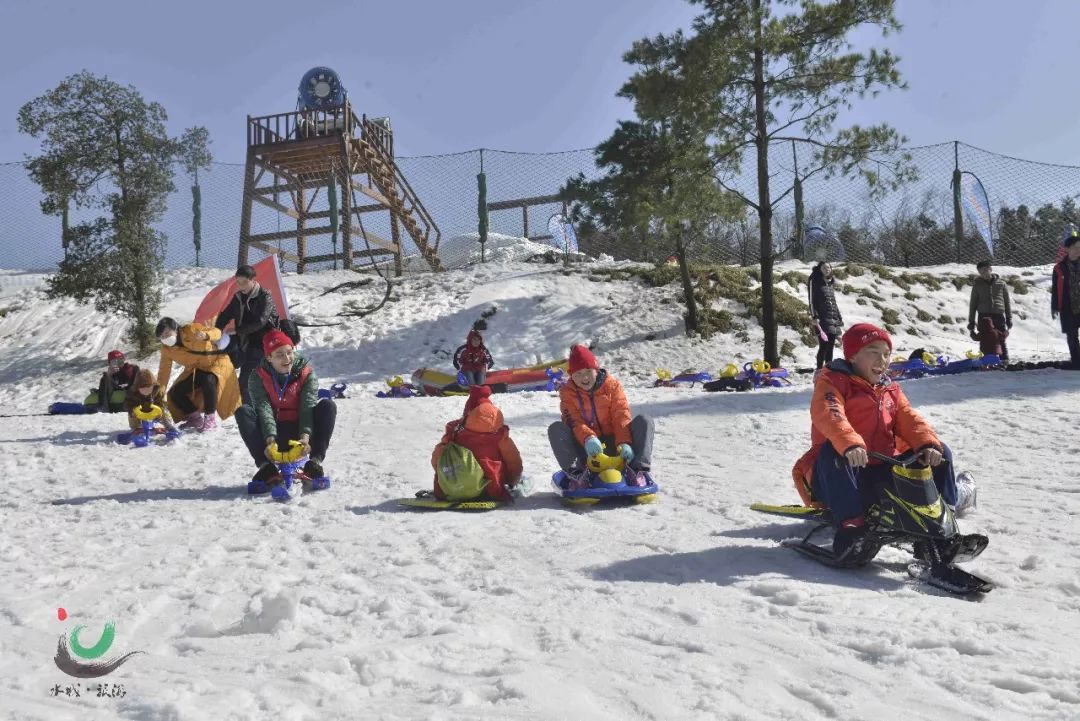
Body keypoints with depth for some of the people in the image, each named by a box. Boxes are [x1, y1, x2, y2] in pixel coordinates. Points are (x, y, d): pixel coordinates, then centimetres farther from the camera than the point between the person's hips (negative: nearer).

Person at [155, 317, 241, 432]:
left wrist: (206, 335, -48)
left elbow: (216, 332, -24)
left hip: (216, 361, -6)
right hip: (195, 370, 6)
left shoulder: (191, 330, -23)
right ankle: (196, 418, 16)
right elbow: (164, 372, -5)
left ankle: (210, 419, -23)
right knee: (175, 394, -8)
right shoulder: (166, 349, -9)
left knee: (208, 381, -38)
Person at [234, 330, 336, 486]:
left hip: (300, 433, 0)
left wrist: (305, 437, -36)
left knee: (327, 406, -23)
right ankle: (266, 465, -31)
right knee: (243, 411, -23)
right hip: (274, 434, 0)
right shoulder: (258, 377, -5)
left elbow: (308, 407, -19)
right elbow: (264, 410, -19)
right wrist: (270, 440, -36)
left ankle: (315, 461, -29)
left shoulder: (307, 373, -5)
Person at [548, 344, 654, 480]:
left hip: (612, 444, 1)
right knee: (556, 429, -25)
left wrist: (624, 443, -25)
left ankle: (639, 468, -30)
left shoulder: (612, 385, 3)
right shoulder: (567, 392, 2)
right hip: (587, 448, 0)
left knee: (644, 421, -19)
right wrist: (588, 438, -35)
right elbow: (574, 422, -13)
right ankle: (575, 473, -37)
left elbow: (621, 416, -7)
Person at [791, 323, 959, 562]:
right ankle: (851, 523, -41)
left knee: (941, 452, 1)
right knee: (832, 451, -39)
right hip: (842, 472, -6)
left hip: (883, 473, 6)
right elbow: (828, 414, -25)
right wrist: (850, 443, -45)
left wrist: (928, 443, -16)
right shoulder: (833, 382, -4)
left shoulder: (890, 390, 20)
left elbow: (909, 420, 7)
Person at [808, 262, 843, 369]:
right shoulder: (814, 281, 1)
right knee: (823, 346, -11)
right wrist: (815, 316, -15)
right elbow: (812, 300, -6)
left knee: (830, 347, 7)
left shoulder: (830, 283, 21)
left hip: (834, 320, 7)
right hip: (822, 320, -7)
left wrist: (840, 318, 19)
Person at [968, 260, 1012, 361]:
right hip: (984, 316, 0)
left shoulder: (1001, 283, 8)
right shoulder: (977, 285, 9)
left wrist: (1009, 318, 8)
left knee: (1001, 341, 0)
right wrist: (971, 321, 6)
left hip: (999, 315, 0)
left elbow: (1007, 301, 12)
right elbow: (973, 304, 10)